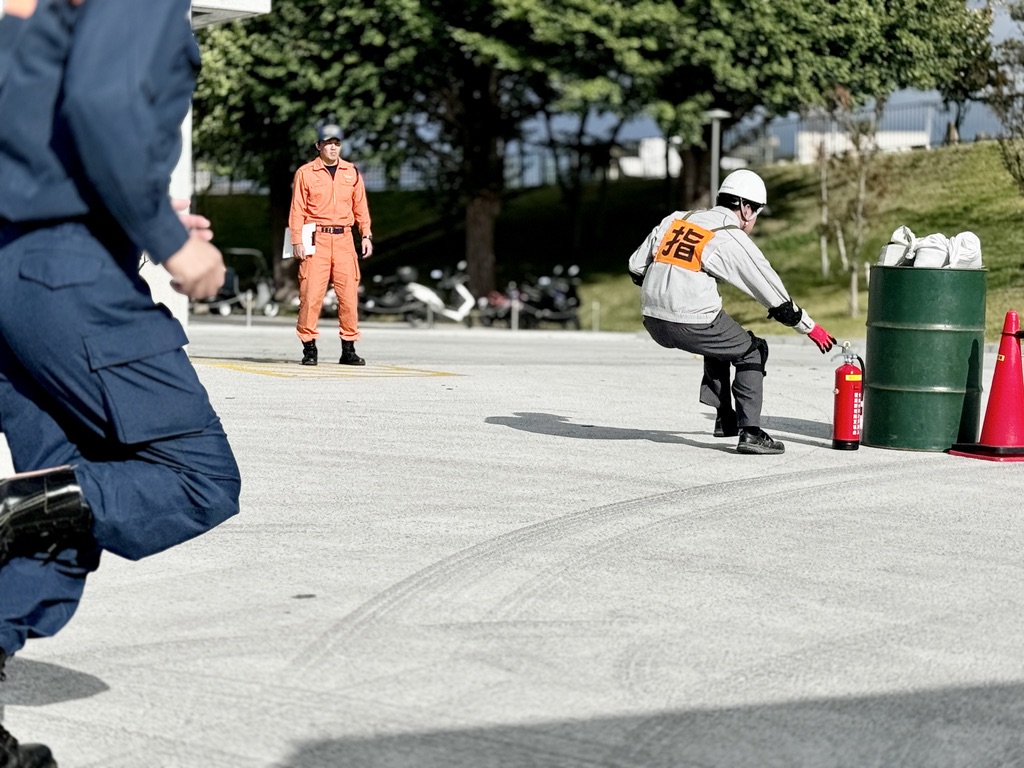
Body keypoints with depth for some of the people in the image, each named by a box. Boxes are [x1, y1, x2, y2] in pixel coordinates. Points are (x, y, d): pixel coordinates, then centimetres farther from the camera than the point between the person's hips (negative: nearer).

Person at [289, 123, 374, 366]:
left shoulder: (352, 173, 13)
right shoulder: (305, 173, 3)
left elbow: (360, 207, 15)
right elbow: (297, 209, 1)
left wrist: (366, 235, 5)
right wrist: (297, 241, -7)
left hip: (344, 238, 3)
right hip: (316, 239, -3)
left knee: (349, 293, 0)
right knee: (311, 293, -7)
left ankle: (349, 348, 6)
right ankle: (309, 347, 1)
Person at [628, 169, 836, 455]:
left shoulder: (675, 220, 13)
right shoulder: (735, 241, -3)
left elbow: (636, 267, 15)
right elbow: (774, 295, 2)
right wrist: (810, 328, 13)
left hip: (654, 322, 7)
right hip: (693, 326, -7)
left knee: (720, 343, 33)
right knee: (752, 352, 16)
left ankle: (725, 419, 35)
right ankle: (749, 432, 4)